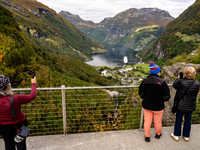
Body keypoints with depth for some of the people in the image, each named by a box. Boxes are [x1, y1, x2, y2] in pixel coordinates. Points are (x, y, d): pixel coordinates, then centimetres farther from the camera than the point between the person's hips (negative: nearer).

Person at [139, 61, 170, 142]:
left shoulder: (145, 81, -9)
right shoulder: (161, 81, -19)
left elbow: (141, 93, 0)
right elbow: (166, 96, -15)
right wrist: (160, 99, 5)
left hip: (146, 106, 3)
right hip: (158, 107, -2)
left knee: (147, 121, 16)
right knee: (158, 122, 19)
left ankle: (147, 137, 29)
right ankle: (158, 134, 43)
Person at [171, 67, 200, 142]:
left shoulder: (181, 81, -23)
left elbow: (174, 85, -3)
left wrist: (178, 78, 11)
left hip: (181, 105, -3)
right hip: (190, 106, 3)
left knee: (178, 120, 12)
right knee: (188, 120, 18)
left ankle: (176, 135, 27)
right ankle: (186, 136, 33)